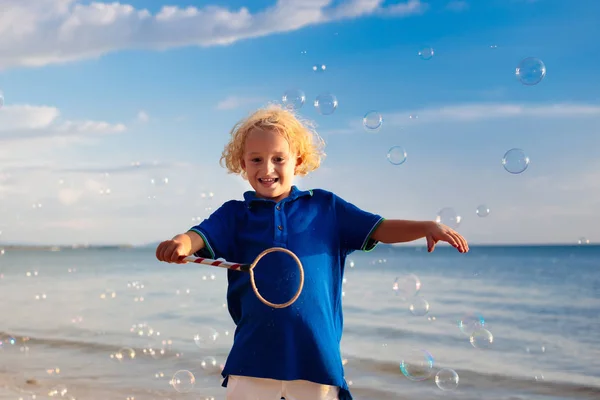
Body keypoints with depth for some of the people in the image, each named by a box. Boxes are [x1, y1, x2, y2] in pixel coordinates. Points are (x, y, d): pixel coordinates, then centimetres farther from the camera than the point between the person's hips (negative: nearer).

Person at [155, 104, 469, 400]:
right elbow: (200, 237, -7)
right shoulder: (234, 215, 8)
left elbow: (380, 229, 6)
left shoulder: (325, 207, 8)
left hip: (317, 357, 0)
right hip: (253, 357, 0)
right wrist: (180, 244, -31)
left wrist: (427, 226, -10)